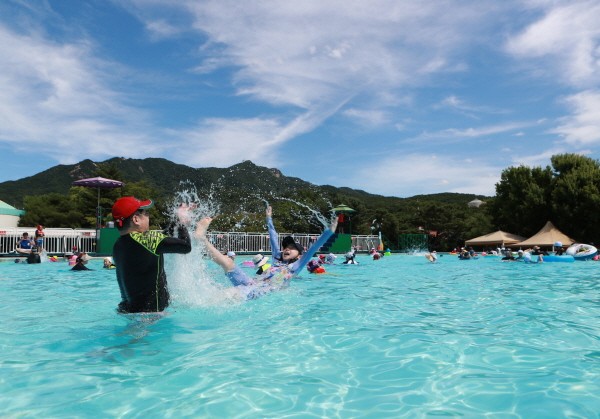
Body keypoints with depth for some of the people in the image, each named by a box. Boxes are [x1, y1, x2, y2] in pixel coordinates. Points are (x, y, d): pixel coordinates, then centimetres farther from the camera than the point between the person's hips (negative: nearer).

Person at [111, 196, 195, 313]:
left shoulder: (118, 245, 4)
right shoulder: (147, 239, -23)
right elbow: (186, 246, -23)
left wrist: (178, 222, 19)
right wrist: (182, 222, -6)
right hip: (149, 312, -9)